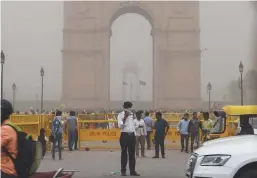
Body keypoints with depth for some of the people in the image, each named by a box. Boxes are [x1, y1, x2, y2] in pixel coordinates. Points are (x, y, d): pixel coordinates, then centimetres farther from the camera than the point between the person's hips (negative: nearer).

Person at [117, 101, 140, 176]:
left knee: (132, 153, 7)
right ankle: (123, 171, 5)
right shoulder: (120, 114, -6)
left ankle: (132, 171, 12)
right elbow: (120, 125, -17)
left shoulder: (131, 114, 13)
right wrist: (125, 117, -27)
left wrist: (134, 131, 16)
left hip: (132, 135, 5)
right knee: (124, 153, -2)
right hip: (124, 135, -5)